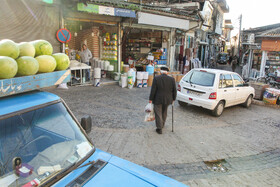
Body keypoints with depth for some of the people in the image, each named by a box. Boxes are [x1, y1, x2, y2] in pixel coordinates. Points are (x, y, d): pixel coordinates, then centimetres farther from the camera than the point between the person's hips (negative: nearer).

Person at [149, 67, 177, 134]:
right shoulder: (172, 79, -4)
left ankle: (159, 128, 8)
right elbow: (174, 91, 1)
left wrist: (151, 99, -4)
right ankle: (162, 125, 37)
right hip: (167, 100, 3)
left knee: (158, 113, 7)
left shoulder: (156, 78, -11)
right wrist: (173, 99, 13)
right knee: (164, 112, 22)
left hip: (158, 99, -3)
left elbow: (153, 90, -12)